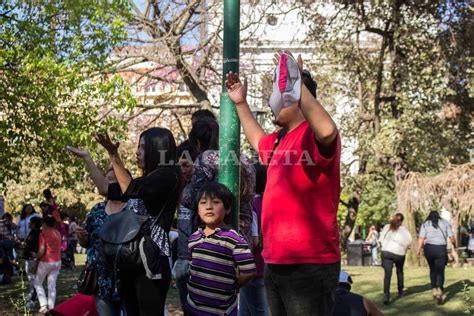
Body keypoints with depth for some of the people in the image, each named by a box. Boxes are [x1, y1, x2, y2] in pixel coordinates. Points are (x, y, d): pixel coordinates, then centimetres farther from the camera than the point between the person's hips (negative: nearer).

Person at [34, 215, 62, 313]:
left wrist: (36, 257, 0)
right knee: (52, 285, 10)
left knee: (38, 283, 13)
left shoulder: (43, 233, -14)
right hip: (57, 262, 5)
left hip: (46, 262, -5)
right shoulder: (57, 233, 4)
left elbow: (41, 250, -18)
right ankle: (51, 307, 8)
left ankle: (43, 305, 1)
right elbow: (59, 247, 9)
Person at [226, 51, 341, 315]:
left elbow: (328, 131, -38)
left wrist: (297, 83, -32)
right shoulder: (280, 139, 15)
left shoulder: (314, 135, -12)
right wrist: (241, 103, 33)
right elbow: (258, 141, 38)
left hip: (310, 264, -9)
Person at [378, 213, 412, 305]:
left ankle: (386, 296, -19)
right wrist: (404, 248, 9)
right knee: (400, 272, 24)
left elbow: (381, 239, 8)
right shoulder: (403, 229, 3)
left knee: (387, 274, -5)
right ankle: (400, 291, 36)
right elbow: (409, 242, -6)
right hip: (399, 253, 0)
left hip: (386, 252, 0)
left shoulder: (387, 227, 10)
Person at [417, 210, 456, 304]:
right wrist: (454, 246, 23)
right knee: (440, 271, 2)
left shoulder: (425, 224, 10)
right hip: (441, 248, -1)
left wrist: (419, 249, -3)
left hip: (429, 248, 1)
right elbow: (452, 238, 6)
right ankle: (439, 291, -18)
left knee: (432, 269, 20)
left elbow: (421, 238, -3)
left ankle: (434, 290, 17)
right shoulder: (445, 223, 11)